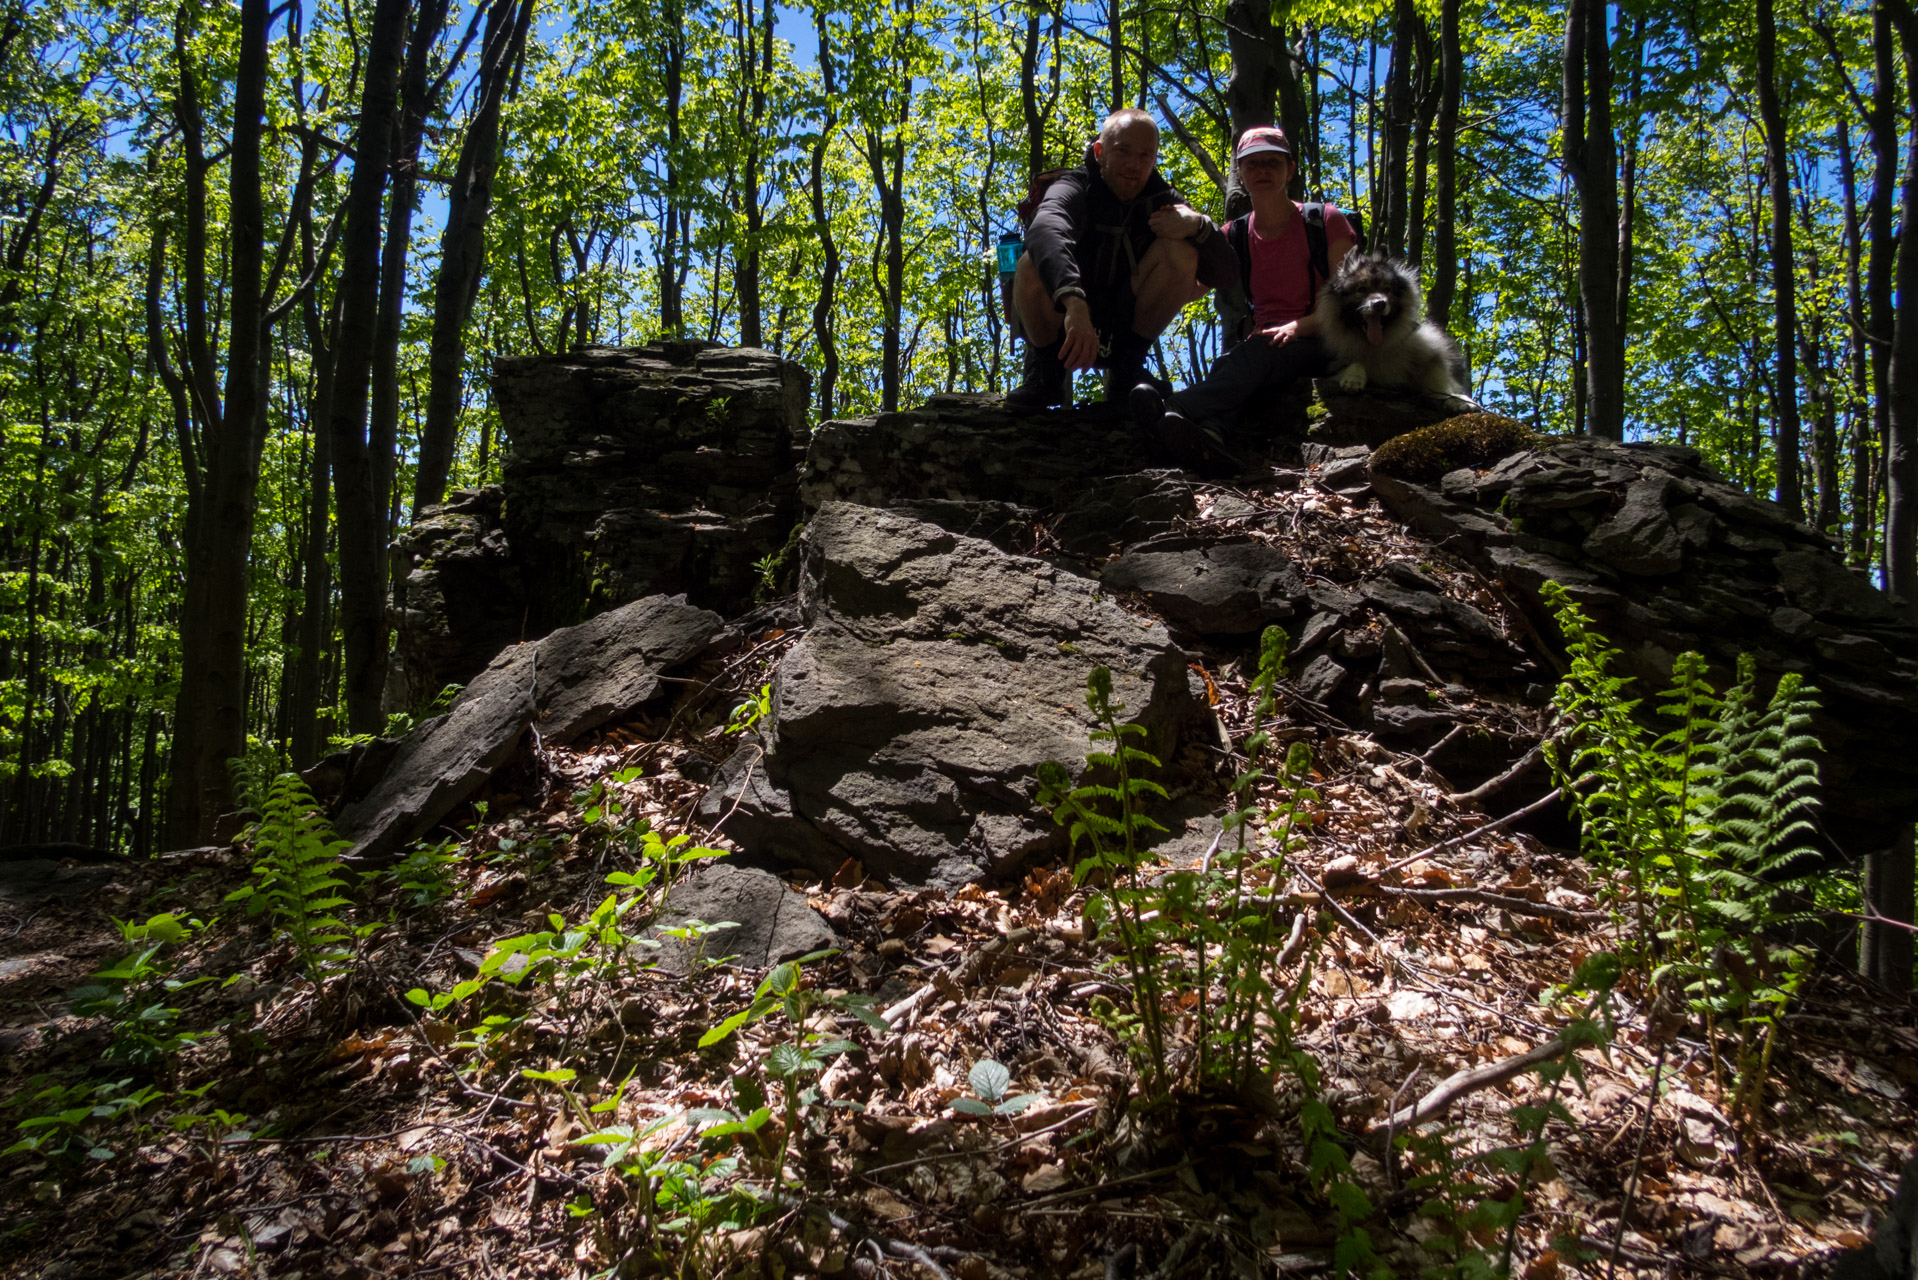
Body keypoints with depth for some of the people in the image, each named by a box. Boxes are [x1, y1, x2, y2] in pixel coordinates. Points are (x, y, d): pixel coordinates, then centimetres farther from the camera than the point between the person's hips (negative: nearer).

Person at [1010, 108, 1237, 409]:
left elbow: (1226, 272, -13)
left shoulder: (1162, 200, -4)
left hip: (1124, 329, 3)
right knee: (1032, 266, -32)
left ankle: (1127, 368, -6)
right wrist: (1074, 303, -59)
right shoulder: (1077, 187, -14)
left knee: (1182, 249, -18)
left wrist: (1198, 226, -34)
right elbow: (1045, 230, -41)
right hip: (1066, 327, -3)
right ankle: (1046, 370, -7)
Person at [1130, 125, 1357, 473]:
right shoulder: (1235, 237, 14)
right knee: (1227, 364, -34)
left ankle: (1175, 410, -66)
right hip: (1263, 346, 4)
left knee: (1256, 353, -37)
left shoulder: (1327, 222, 3)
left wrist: (1297, 326, -22)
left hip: (1321, 345, -3)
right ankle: (1208, 434, -70)